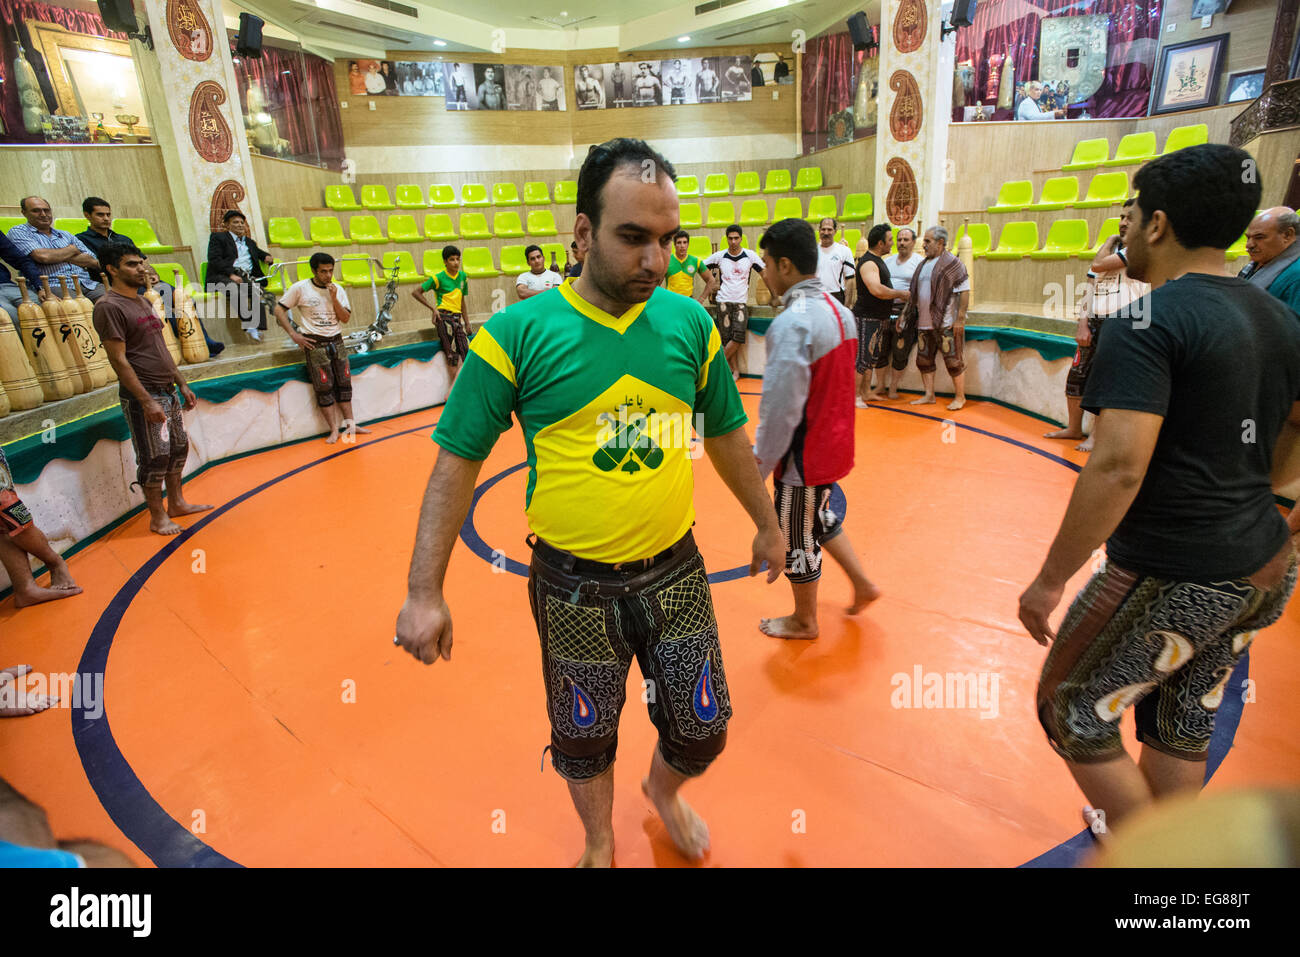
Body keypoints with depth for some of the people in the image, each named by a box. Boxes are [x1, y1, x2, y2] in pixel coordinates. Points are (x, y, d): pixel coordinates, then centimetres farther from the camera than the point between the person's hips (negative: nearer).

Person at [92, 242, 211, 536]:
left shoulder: (143, 301, 13)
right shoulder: (109, 306, -13)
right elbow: (118, 359, -18)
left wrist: (182, 383, 16)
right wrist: (146, 401, -21)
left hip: (167, 391, 9)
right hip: (142, 396, -8)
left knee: (179, 448, 15)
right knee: (155, 457, -1)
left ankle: (176, 503, 29)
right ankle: (158, 517, 12)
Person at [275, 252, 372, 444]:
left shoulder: (338, 289, 4)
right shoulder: (300, 288, -6)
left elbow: (345, 318, 1)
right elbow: (279, 310, -2)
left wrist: (334, 298, -12)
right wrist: (294, 335, -9)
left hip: (337, 342, 4)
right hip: (315, 344, -4)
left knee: (344, 383, 6)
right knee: (324, 387, -3)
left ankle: (350, 424, 14)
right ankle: (334, 430, 2)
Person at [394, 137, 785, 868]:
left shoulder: (691, 323, -4)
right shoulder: (518, 333, -13)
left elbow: (729, 436, 9)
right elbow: (458, 462, -8)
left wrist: (767, 524, 16)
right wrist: (425, 592, -10)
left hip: (675, 570, 3)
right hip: (574, 586, -2)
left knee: (703, 730, 17)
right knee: (584, 740, 19)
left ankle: (664, 789, 54)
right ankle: (600, 841, 52)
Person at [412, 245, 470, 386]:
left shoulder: (462, 276, 12)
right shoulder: (439, 277, -5)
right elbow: (416, 292, -1)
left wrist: (467, 323, 16)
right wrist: (433, 308, -8)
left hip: (457, 318, 6)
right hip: (444, 318, -6)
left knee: (467, 352, -2)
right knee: (452, 355, -8)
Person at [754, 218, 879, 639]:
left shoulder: (792, 323, -25)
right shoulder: (838, 309, 3)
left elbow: (780, 410, -25)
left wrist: (758, 468, -15)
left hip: (804, 455, -8)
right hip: (835, 445, 9)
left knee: (797, 538, 11)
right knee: (819, 518, 29)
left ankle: (803, 621, 32)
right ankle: (862, 584, 38)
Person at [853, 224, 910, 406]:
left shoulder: (878, 261, 17)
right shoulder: (868, 262, -17)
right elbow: (876, 290, -30)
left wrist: (897, 296, 17)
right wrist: (899, 294, -17)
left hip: (881, 317, 10)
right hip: (867, 318, -10)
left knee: (873, 356, 14)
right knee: (863, 357, -8)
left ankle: (866, 392, 22)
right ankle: (855, 395, -3)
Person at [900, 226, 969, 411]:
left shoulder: (953, 263, -7)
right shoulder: (923, 265, 15)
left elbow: (965, 291, -11)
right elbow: (913, 294, 21)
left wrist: (960, 319, -16)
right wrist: (904, 316, 17)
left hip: (946, 323, -7)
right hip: (924, 323, 8)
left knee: (953, 360, -1)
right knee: (924, 360, 9)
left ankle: (960, 397, 9)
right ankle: (929, 396, 20)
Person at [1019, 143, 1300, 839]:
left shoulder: (1147, 324, -19)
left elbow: (1118, 468, -28)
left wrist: (1050, 580, -20)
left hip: (1170, 579, -8)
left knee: (1071, 711, 11)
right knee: (1181, 723, 24)